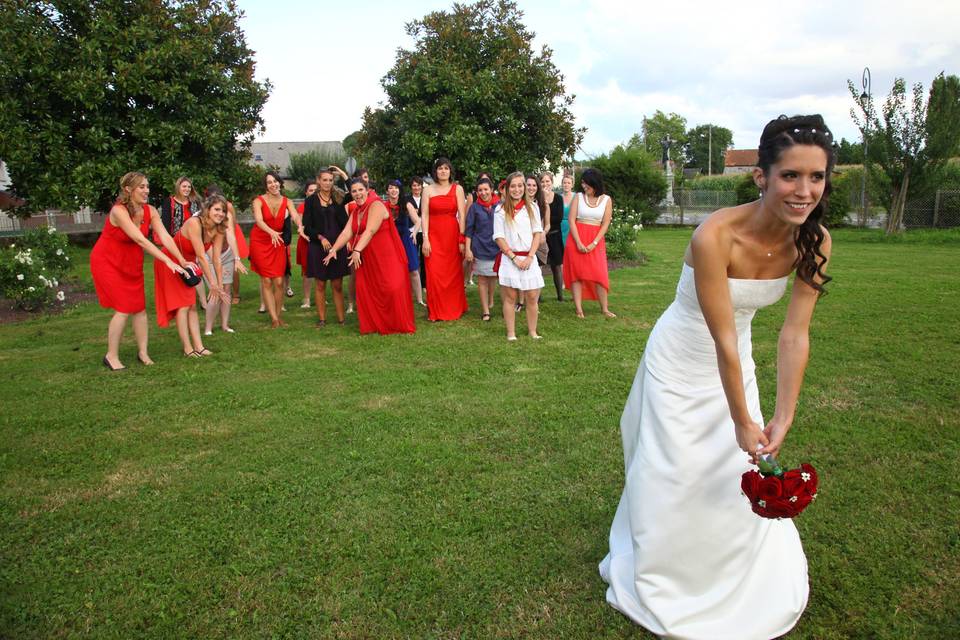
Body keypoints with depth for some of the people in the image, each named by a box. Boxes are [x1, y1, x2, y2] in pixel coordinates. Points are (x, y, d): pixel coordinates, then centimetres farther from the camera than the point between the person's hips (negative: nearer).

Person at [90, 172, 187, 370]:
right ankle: (111, 356, 5)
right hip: (107, 263, -6)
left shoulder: (150, 211, -9)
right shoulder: (119, 211, -27)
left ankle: (143, 352, 17)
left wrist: (182, 261, -28)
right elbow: (141, 240, -35)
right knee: (123, 309, -9)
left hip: (132, 264, 6)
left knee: (140, 307, 5)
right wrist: (168, 261, -40)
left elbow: (165, 237, -17)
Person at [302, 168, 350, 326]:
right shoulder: (311, 200, 3)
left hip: (337, 246, 1)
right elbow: (307, 227, 0)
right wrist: (320, 238, -14)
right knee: (320, 284, 3)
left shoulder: (338, 199, 9)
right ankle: (321, 318, 10)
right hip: (318, 247, -1)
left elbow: (344, 222, 5)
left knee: (337, 285, 2)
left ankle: (341, 318, 6)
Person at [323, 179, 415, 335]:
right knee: (366, 290, 2)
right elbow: (347, 232, 3)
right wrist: (333, 249, -9)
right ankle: (375, 324, 12)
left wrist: (357, 250, -32)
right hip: (366, 257, 8)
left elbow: (370, 231, -22)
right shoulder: (355, 211, 13)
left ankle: (400, 325, 3)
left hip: (386, 256, -7)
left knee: (392, 288, -9)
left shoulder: (376, 206, -11)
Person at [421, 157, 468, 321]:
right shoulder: (428, 190, 5)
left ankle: (454, 310, 18)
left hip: (452, 235, 0)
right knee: (434, 274, -4)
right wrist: (425, 239, -9)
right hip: (434, 235, 0)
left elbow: (462, 215, -1)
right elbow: (424, 215, 0)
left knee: (453, 273, 4)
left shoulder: (457, 189, 4)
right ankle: (436, 312, 6)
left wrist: (462, 239, -7)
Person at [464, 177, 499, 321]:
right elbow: (468, 230, 1)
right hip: (480, 248, -1)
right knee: (482, 279, 1)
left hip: (497, 248, 1)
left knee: (493, 277, 9)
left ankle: (490, 300, 35)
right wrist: (468, 249, -6)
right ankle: (485, 310, 8)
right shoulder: (474, 207, 0)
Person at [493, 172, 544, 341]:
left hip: (529, 259, 2)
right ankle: (511, 333, 8)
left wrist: (530, 257, -7)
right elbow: (499, 237, -2)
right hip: (509, 258, -2)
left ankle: (532, 331, 13)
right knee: (510, 297, 1)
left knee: (532, 297, 1)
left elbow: (538, 233, 5)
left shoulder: (532, 207, 8)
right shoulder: (501, 209, 1)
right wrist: (514, 258, -9)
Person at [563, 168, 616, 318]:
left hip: (596, 240, 0)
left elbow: (605, 224, 0)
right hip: (577, 239, 0)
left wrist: (594, 243, -11)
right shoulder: (578, 197, 2)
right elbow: (571, 220, -4)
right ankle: (579, 309, 4)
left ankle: (604, 309, 7)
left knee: (600, 274, -3)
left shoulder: (606, 200, 2)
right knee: (576, 273, -1)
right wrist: (579, 243, -13)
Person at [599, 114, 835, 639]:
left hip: (735, 363, 5)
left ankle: (743, 589, 44)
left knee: (742, 477, 16)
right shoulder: (715, 237, -33)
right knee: (673, 474, 8)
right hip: (681, 363, -5)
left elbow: (795, 334, -14)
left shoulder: (814, 242, -16)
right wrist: (743, 421, -20)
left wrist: (783, 419, -15)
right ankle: (653, 584, 36)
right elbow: (722, 340, -28)